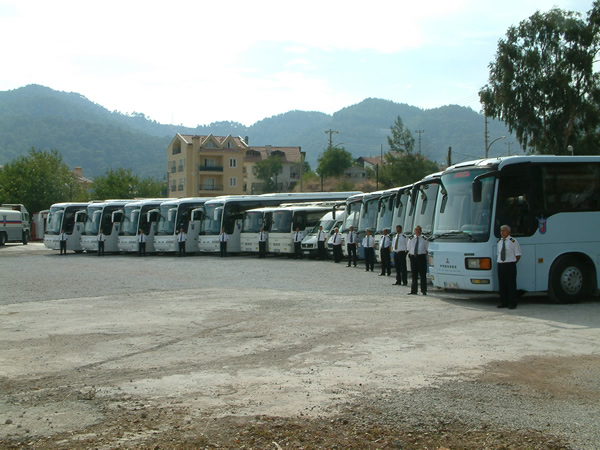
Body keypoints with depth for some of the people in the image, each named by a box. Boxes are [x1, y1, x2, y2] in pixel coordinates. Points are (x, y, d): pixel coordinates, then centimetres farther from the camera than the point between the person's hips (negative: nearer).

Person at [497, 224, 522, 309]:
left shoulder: (513, 241, -4)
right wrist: (500, 262, 10)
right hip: (500, 265, 6)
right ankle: (503, 302, 14)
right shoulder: (499, 242, 14)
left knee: (511, 285, -3)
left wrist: (512, 263, -5)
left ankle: (512, 303, 2)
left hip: (510, 265, -6)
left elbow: (518, 255, -2)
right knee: (502, 285, 7)